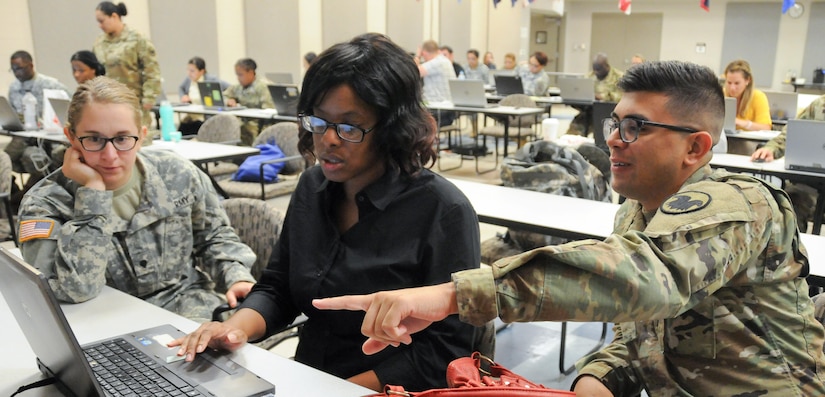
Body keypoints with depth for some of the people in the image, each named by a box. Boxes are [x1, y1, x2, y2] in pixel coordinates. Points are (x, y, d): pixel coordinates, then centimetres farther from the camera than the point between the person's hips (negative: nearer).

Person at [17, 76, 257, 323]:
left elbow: (215, 236, 11)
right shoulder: (45, 203, -10)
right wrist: (93, 190, -22)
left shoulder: (178, 175, -2)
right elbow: (77, 288, -25)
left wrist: (237, 276, -8)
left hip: (191, 308, 2)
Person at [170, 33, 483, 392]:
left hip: (377, 389, -5)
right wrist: (237, 327, -10)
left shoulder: (443, 212, -15)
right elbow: (277, 289, 10)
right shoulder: (312, 187, 4)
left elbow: (445, 351, -15)